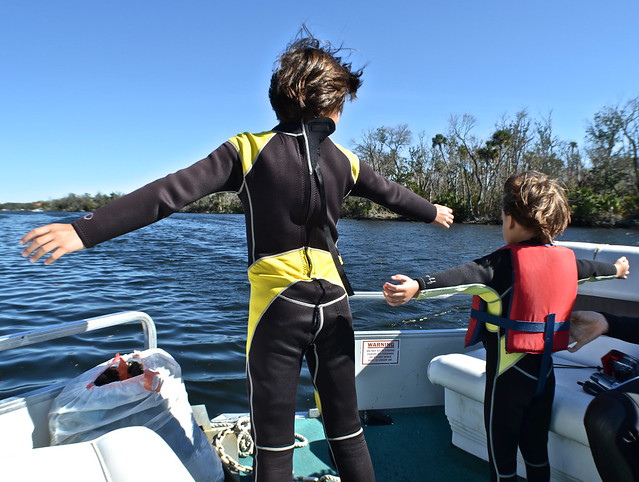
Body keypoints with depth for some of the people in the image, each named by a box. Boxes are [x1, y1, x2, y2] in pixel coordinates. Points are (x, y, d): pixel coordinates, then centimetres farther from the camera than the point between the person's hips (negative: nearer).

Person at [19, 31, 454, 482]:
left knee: (274, 436, 11)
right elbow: (392, 193, 21)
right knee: (346, 426, 19)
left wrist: (86, 231, -15)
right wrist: (433, 211, 41)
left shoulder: (251, 149, -7)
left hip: (279, 303, -3)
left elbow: (175, 191, -16)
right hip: (334, 302, 4)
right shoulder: (344, 160, 4)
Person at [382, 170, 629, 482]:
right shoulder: (566, 259, 2)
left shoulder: (506, 262, -20)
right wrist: (616, 269, 48)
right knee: (536, 448, 23)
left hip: (508, 374, -7)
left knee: (502, 453, 11)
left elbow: (466, 275, -38)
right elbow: (591, 269, 24)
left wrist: (418, 287, -53)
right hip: (544, 372, 7)